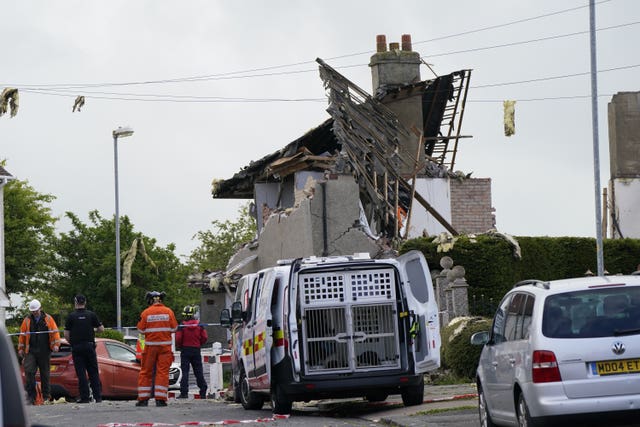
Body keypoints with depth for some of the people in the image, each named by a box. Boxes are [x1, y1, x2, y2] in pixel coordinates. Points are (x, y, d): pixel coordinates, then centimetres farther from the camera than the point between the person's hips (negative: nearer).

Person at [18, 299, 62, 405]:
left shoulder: (48, 319, 5)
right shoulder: (27, 320, 8)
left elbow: (55, 331, 2)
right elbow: (22, 334, 10)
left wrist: (56, 344, -9)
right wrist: (21, 348, 6)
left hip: (44, 351, 0)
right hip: (30, 351, 1)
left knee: (45, 374, 6)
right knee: (29, 372, -11)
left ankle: (46, 396, 14)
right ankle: (31, 396, -7)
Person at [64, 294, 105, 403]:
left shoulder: (71, 316, -3)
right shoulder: (91, 315, 1)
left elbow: (66, 334, -3)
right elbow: (101, 329, 4)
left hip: (77, 348, -1)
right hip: (89, 346, 1)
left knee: (81, 373, 0)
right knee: (93, 372, 7)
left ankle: (85, 397, -3)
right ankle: (98, 396, 3)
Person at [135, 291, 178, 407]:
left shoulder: (146, 313, -5)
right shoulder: (169, 312, -2)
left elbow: (141, 330, -1)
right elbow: (174, 328, 1)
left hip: (150, 345, 0)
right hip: (165, 345, 0)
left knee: (146, 371, 8)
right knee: (163, 372, 1)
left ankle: (143, 399, 6)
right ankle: (160, 399, -5)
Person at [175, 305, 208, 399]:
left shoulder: (182, 326, -9)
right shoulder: (199, 325, 2)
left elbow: (178, 339, -12)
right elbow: (204, 338, 1)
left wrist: (179, 346, 8)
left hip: (185, 350, -3)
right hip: (196, 350, 3)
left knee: (185, 372, -1)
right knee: (198, 372, 7)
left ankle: (184, 392, -7)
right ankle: (203, 393, 6)